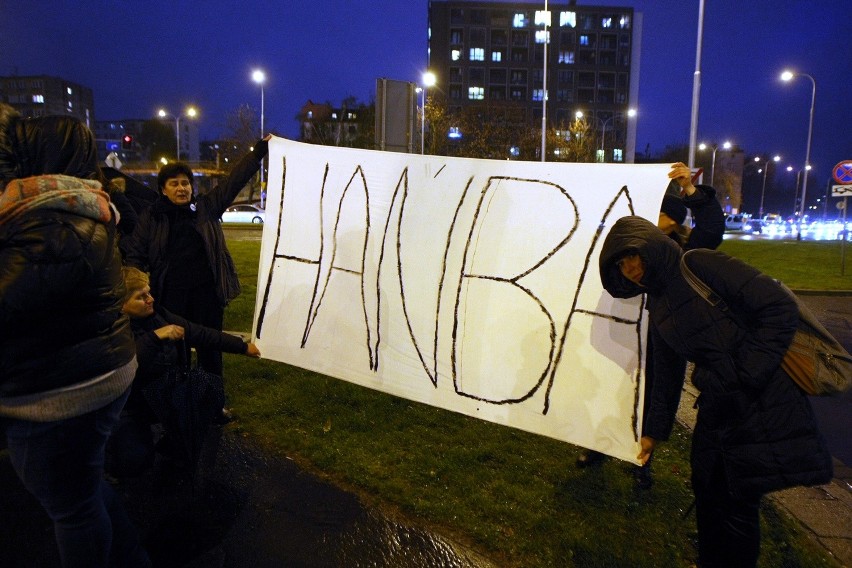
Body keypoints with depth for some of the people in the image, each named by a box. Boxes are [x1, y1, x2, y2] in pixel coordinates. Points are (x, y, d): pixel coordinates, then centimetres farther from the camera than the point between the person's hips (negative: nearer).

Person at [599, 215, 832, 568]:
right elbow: (667, 373, 17)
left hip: (764, 403, -7)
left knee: (737, 503, 3)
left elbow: (780, 306, -18)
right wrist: (655, 430, 19)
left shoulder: (700, 266, -13)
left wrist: (747, 374, -20)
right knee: (708, 492, 17)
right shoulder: (657, 307, 10)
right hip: (717, 409, 7)